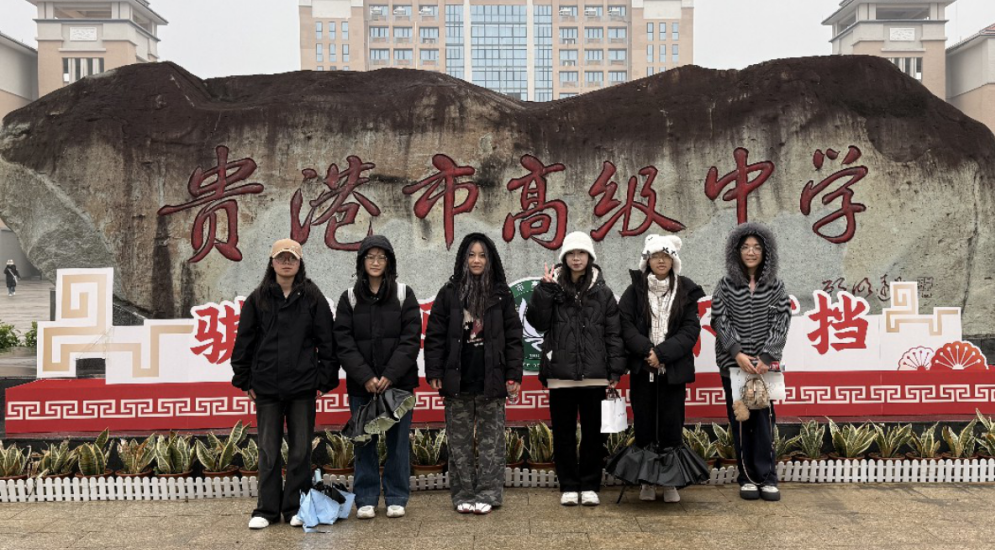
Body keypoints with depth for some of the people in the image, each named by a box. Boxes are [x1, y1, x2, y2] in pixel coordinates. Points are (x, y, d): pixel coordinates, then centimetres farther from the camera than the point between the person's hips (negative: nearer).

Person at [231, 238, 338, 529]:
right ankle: (267, 509, 18)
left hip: (303, 386, -1)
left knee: (301, 448, 6)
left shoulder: (313, 298, 1)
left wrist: (325, 379, -2)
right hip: (266, 387, 1)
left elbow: (326, 341, 1)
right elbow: (244, 341, 7)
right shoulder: (258, 299, 4)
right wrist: (244, 380, 5)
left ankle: (296, 507, 19)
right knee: (268, 450, 7)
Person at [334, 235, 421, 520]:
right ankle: (366, 499, 17)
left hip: (398, 382, -1)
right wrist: (365, 377, -13)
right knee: (364, 441, 6)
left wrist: (390, 375, -14)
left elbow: (411, 339, -4)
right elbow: (343, 342, -1)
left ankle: (396, 498, 17)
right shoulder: (349, 298, 6)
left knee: (398, 441, 5)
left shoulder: (404, 295, 3)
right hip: (361, 384, 1)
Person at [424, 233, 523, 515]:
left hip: (491, 380, 0)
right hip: (457, 379, 1)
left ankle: (488, 493, 12)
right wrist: (434, 372, -3)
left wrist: (513, 375, -3)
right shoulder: (449, 293, 6)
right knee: (459, 440, 6)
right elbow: (435, 335, 4)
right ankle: (463, 494, 15)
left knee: (491, 438, 3)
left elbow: (513, 337, 4)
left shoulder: (501, 295, 6)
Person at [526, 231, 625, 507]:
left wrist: (615, 370, -1)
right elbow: (537, 321, -7)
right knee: (564, 431, 7)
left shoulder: (602, 292, 5)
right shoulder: (553, 289, 5)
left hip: (594, 373, 0)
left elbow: (613, 333, 4)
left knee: (592, 431, 7)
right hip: (560, 373, 0)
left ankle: (590, 486, 18)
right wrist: (545, 289, -14)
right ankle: (568, 486, 18)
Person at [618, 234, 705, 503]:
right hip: (642, 369, 0)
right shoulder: (634, 291, 4)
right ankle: (647, 481, 16)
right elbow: (625, 325, -3)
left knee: (671, 426, 2)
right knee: (644, 426, 4)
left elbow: (691, 329, -3)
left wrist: (663, 353, -13)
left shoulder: (685, 291, 4)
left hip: (673, 369, 0)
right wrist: (647, 350, -16)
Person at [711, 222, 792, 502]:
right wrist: (737, 353, -15)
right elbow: (720, 322, -4)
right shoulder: (726, 285, 3)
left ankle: (767, 478, 7)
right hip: (733, 363, 0)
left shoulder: (775, 286, 4)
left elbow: (780, 324, -2)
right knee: (740, 420, 3)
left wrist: (766, 358, -12)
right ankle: (747, 478, 12)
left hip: (764, 363, 0)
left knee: (764, 419, -3)